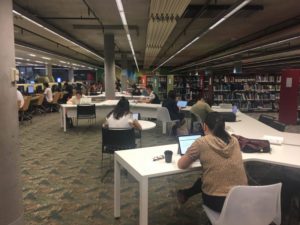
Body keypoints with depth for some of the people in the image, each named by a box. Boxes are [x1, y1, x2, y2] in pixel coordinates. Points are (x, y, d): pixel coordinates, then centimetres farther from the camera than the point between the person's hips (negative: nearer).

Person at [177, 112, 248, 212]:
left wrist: (195, 156, 13)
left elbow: (181, 165, -4)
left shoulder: (202, 142, -13)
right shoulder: (234, 141, 1)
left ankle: (186, 194, 47)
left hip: (217, 201, -4)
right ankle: (187, 194, 44)